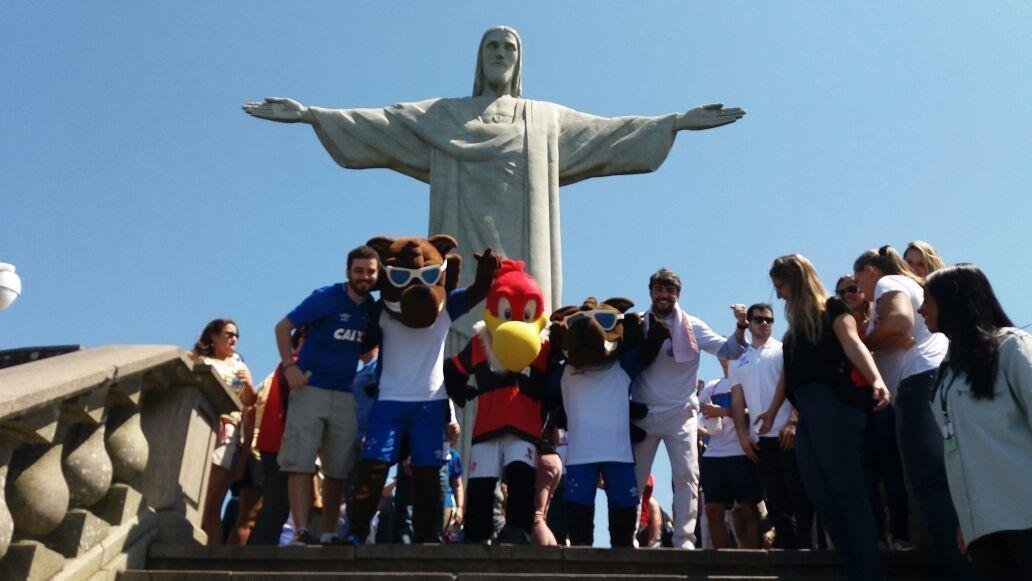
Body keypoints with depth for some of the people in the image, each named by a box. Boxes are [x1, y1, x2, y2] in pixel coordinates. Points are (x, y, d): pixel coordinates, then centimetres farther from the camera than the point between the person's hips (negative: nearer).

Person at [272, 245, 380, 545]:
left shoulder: (373, 310, 8)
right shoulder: (326, 297, -7)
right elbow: (283, 326, -5)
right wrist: (289, 364, -16)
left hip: (345, 396, 5)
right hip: (310, 389, -5)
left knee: (338, 470, 6)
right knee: (300, 464, -9)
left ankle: (328, 535, 14)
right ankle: (301, 532, -10)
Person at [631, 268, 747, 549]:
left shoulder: (692, 326, 3)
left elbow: (729, 351, -1)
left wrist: (741, 326, -16)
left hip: (680, 413, -1)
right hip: (643, 414, 1)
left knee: (687, 476, -8)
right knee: (634, 478, 5)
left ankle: (684, 541, -4)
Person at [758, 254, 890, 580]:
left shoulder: (831, 308, 4)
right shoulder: (797, 325, 26)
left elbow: (852, 343, -13)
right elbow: (789, 371, 26)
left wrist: (876, 380, -29)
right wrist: (772, 413, 25)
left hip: (833, 404, -8)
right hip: (808, 412, 8)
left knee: (848, 491, -12)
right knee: (821, 497, 2)